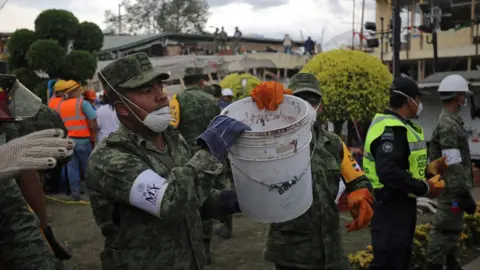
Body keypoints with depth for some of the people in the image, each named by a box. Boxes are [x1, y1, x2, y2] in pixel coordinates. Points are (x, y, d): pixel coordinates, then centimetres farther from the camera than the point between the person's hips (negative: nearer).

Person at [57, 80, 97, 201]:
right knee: (87, 167, 7)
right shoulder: (82, 103, -8)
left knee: (72, 167, 8)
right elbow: (93, 121, -14)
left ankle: (75, 193, 7)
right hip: (82, 140, -4)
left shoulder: (60, 105, 9)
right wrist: (93, 135, -2)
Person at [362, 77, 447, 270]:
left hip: (403, 202, 11)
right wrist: (425, 188, -23)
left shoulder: (401, 125, 12)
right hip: (391, 205, -11)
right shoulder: (390, 129, -22)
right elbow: (389, 172, -33)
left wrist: (428, 174, 6)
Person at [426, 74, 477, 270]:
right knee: (445, 229, -5)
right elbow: (453, 165, -25)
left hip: (452, 189, 11)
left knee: (452, 228, 22)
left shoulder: (449, 121, 13)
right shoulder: (449, 125, -20)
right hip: (452, 190, -11)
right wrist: (464, 194, -24)